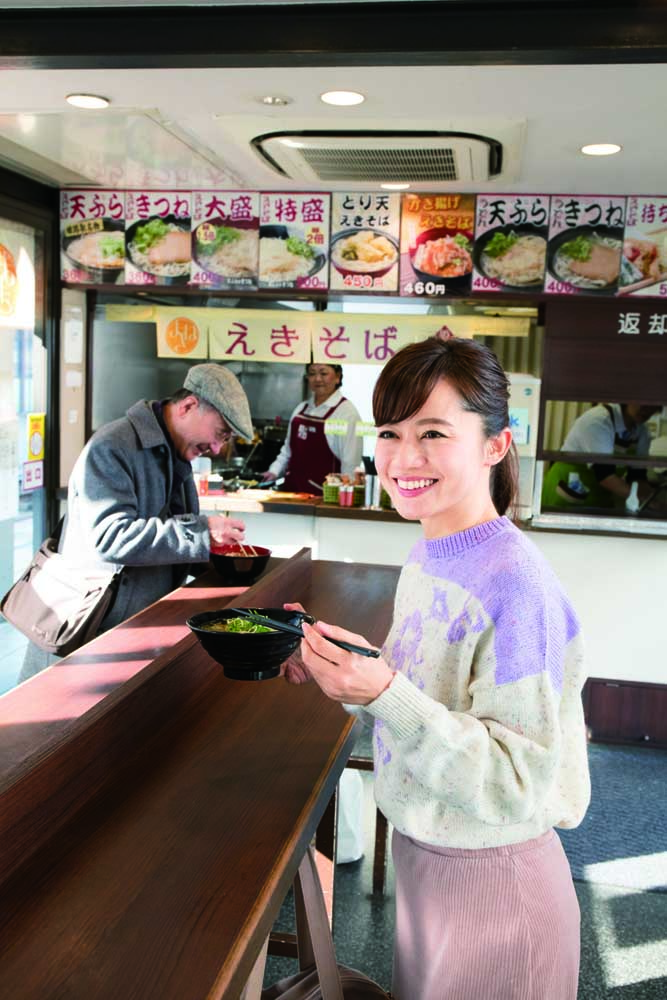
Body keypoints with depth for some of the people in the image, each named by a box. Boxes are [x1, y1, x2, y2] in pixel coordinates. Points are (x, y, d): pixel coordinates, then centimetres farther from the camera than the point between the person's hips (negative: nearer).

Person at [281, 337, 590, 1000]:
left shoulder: (516, 586, -28)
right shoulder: (424, 560, -2)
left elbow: (520, 781, -28)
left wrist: (384, 692, -36)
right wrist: (335, 669, -5)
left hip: (490, 883, -7)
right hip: (418, 856, 8)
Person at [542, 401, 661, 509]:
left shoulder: (642, 432, 1)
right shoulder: (598, 420, -22)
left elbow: (638, 475, -1)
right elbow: (603, 473, -30)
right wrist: (638, 496, -39)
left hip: (600, 501, 7)